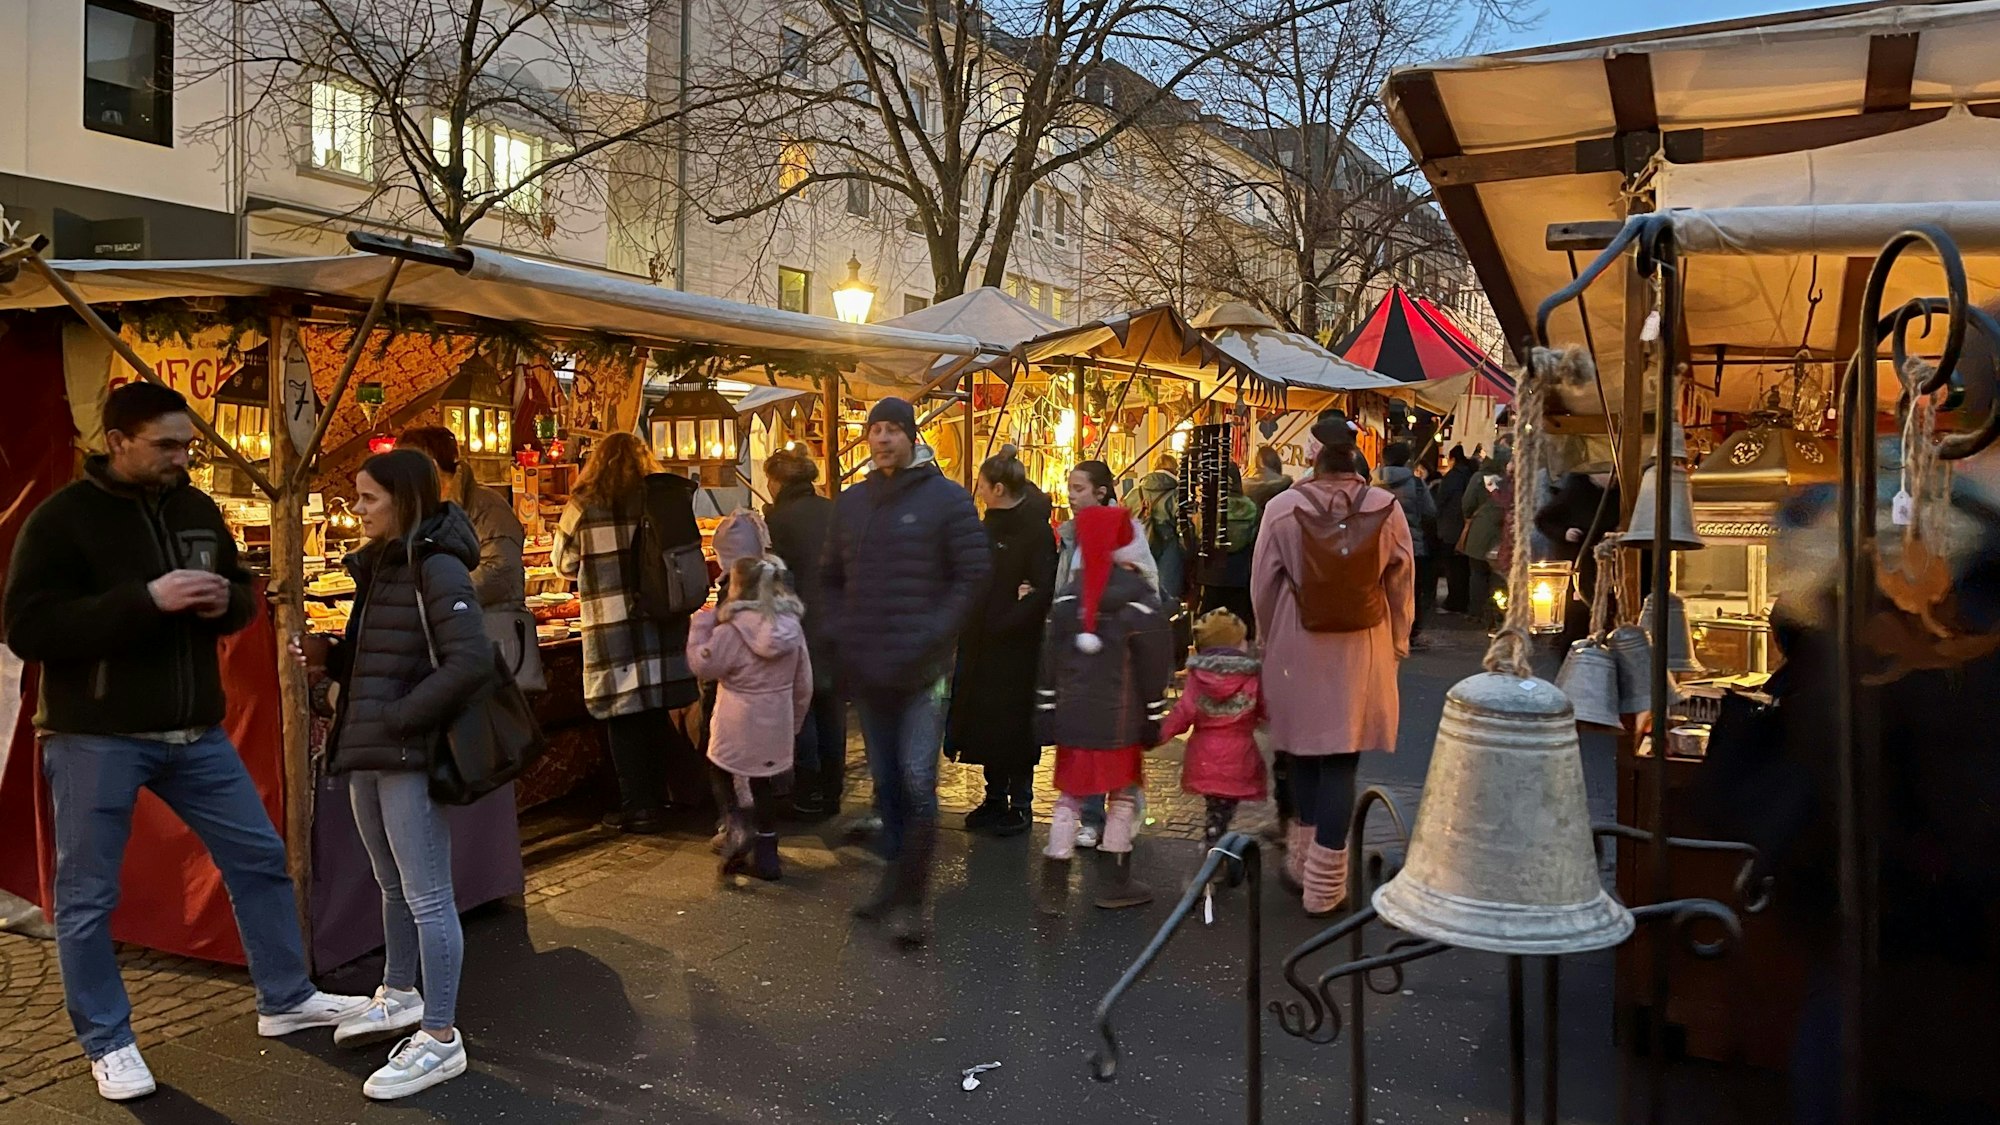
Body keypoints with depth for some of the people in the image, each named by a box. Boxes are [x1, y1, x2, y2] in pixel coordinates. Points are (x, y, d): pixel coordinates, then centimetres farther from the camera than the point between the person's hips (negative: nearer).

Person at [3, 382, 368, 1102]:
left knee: (259, 858, 11)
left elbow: (244, 595, 17)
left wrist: (227, 601, -8)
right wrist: (147, 599, -26)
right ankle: (107, 1043, 23)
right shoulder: (61, 519, -10)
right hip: (95, 738, -5)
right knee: (87, 899, 6)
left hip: (195, 732, 6)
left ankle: (286, 1000, 26)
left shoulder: (199, 510, 7)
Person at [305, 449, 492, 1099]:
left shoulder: (437, 568, -15)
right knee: (392, 886, 23)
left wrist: (397, 719, -20)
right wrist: (327, 664, 3)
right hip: (366, 752, 9)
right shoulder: (377, 565, 11)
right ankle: (399, 997, 40)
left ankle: (440, 1040, 9)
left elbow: (471, 662, -25)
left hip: (408, 755, -9)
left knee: (427, 897, -1)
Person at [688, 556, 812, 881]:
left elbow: (702, 664, -7)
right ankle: (766, 853, 19)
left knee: (722, 774, 18)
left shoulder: (732, 630, -17)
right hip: (776, 724, 4)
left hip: (737, 725, -4)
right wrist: (795, 720, 18)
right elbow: (803, 683, 6)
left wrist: (702, 623, 1)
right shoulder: (791, 626, 0)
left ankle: (736, 826, -4)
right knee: (764, 784, 15)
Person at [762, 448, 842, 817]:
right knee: (832, 708, 12)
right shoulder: (834, 512, 3)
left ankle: (808, 794, 9)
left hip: (802, 629, -5)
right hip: (837, 627, 5)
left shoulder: (778, 518, -13)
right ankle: (832, 792, 20)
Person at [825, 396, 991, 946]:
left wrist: (931, 639, -14)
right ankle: (895, 877, 26)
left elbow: (973, 575, -7)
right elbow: (832, 577, 19)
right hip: (865, 671, 5)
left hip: (921, 670, -5)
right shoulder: (850, 503, 12)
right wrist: (843, 635, 4)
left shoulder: (946, 499, -3)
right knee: (885, 781, 14)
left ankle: (910, 898, 1)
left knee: (917, 783, -9)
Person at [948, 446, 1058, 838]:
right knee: (985, 720, 12)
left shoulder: (1034, 529, -14)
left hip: (1016, 644, -8)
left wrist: (1006, 623, -19)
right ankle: (995, 799, 25)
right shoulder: (992, 524, 10)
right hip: (983, 642, 8)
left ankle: (1020, 805, 15)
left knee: (1013, 722, 2)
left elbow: (1044, 589, -20)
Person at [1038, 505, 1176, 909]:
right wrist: (1154, 719, 5)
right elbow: (1154, 668, -4)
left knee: (1069, 796, 11)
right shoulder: (1143, 607, -7)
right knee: (1122, 798, 9)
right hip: (1120, 720, -3)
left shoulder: (1065, 602, 3)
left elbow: (1049, 666, 6)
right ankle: (1118, 883, 16)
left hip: (1071, 716, 3)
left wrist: (1048, 714, 12)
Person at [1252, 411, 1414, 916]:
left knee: (1303, 753, 16)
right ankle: (1325, 884, 9)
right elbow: (1402, 585, 2)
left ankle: (1302, 860, 30)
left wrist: (1269, 640, 16)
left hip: (1295, 651, 0)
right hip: (1362, 652, 0)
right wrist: (1397, 644, 17)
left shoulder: (1283, 508, -9)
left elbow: (1263, 585, -1)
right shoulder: (1387, 508, -7)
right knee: (1340, 761, 4)